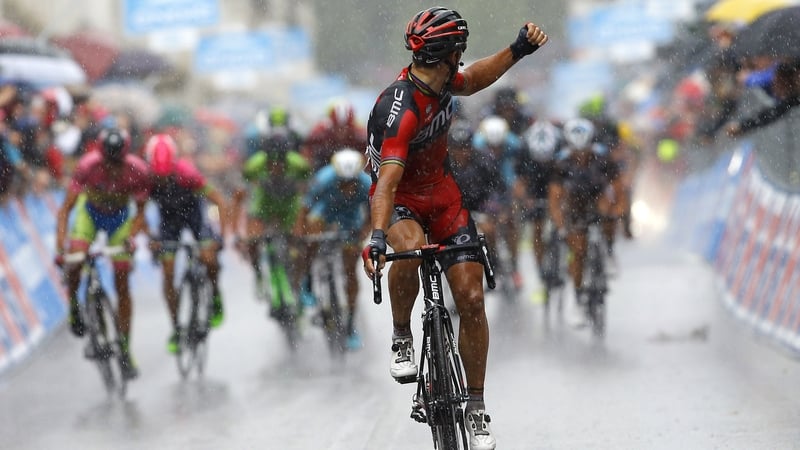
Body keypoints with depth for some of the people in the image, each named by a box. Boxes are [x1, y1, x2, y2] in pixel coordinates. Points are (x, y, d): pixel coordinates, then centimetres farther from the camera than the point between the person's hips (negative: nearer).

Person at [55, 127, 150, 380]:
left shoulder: (138, 171, -29)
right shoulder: (88, 166, -32)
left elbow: (141, 212, -16)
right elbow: (66, 208, -27)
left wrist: (130, 236, -35)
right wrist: (60, 246, -37)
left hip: (120, 217, 0)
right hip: (90, 212, 0)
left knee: (122, 283, -6)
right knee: (74, 263, -26)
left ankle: (125, 351, 1)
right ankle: (73, 306, 7)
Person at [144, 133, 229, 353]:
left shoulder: (187, 174, -37)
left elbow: (219, 201, -29)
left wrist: (222, 235, -35)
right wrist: (149, 236, -28)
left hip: (192, 210, -2)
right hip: (168, 217, 2)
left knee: (209, 259, -22)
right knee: (168, 273, -6)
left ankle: (215, 295, 9)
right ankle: (175, 329, 8)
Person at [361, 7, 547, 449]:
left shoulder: (438, 81, -8)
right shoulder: (401, 110, -32)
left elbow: (470, 81, 18)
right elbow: (388, 180, -43)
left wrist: (517, 50, 7)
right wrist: (377, 238, -56)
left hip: (442, 194, 6)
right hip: (401, 201, -6)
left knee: (471, 297, -7)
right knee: (411, 247, -40)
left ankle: (476, 406, 6)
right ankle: (401, 338, -13)